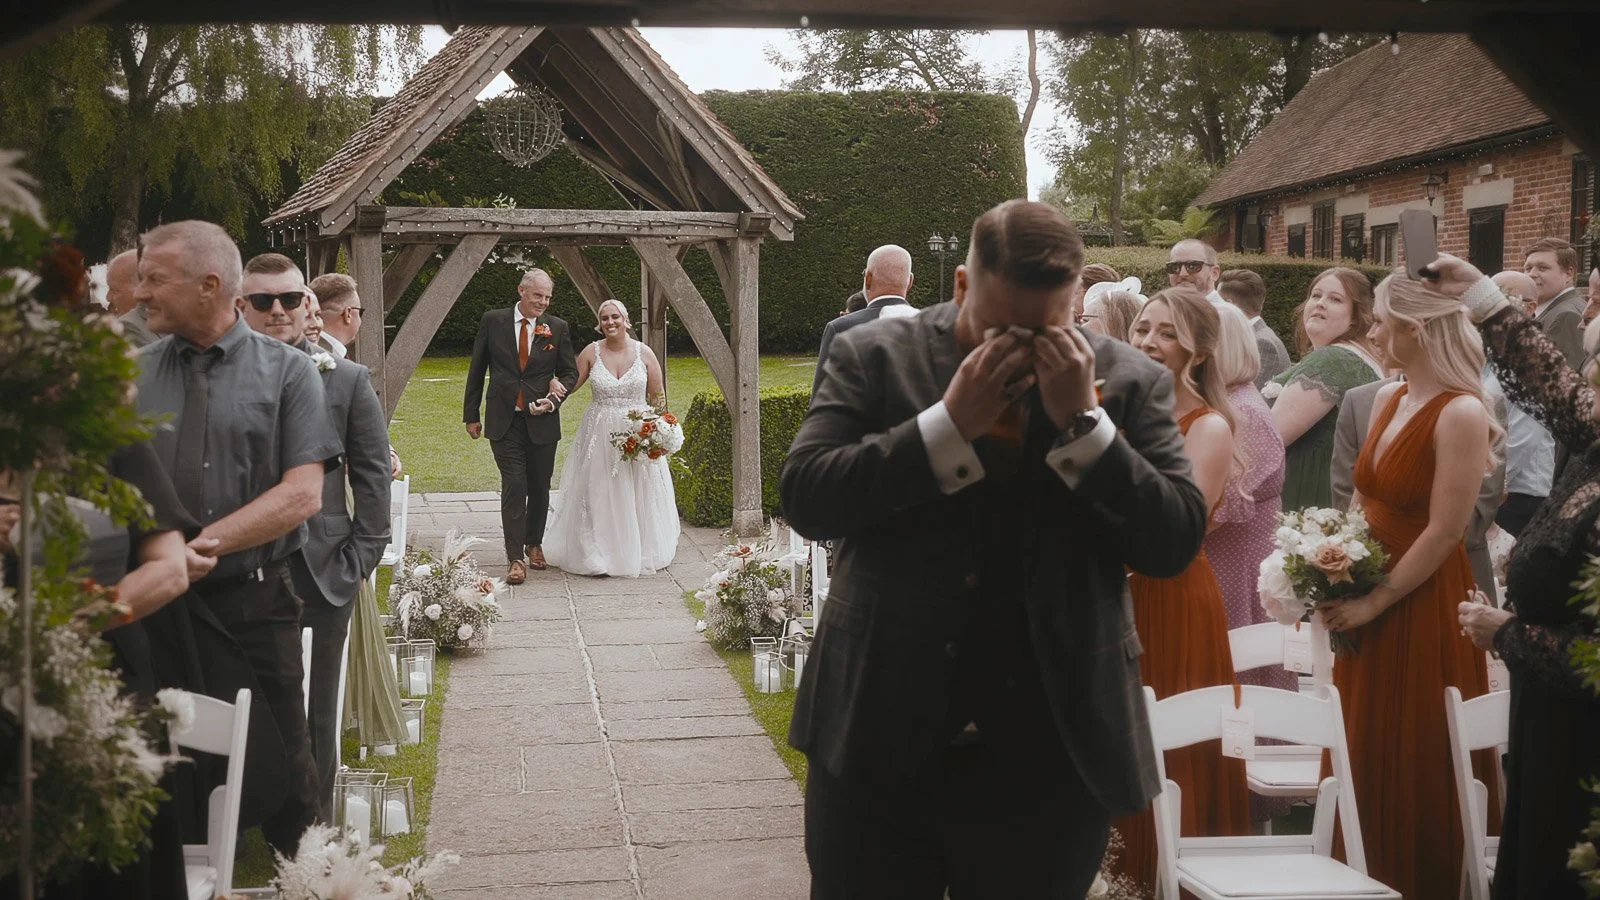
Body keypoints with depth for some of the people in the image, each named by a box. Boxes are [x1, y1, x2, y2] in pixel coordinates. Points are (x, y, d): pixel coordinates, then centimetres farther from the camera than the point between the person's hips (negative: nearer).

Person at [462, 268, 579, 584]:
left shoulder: (558, 328, 1)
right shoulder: (493, 321, 0)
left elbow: (570, 372, 9)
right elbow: (476, 370, 6)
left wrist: (555, 397, -11)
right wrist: (471, 415, 5)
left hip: (542, 420, 2)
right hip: (504, 421, -2)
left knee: (539, 487, 12)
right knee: (514, 487, -9)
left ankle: (534, 543, 33)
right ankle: (515, 558, -8)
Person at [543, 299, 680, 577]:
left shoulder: (643, 353, -1)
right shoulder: (591, 352, -1)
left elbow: (658, 396, 4)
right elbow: (570, 384, 2)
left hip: (638, 433, 0)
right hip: (600, 434, 0)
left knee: (637, 496, 5)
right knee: (599, 495, 2)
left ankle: (640, 553, 19)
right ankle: (598, 555, 11)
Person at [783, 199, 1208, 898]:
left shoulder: (1128, 380, 0)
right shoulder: (874, 356, -1)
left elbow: (1176, 543, -4)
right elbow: (804, 498, -10)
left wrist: (1081, 421, -15)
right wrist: (951, 420, -17)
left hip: (1051, 756, 1)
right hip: (878, 742, 0)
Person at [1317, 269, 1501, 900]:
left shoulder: (1461, 413, -17)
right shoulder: (1387, 399, 7)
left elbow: (1443, 535, -18)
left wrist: (1375, 602, -14)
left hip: (1421, 607, -8)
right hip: (1366, 601, 8)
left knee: (1416, 768, 4)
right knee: (1365, 760, 15)